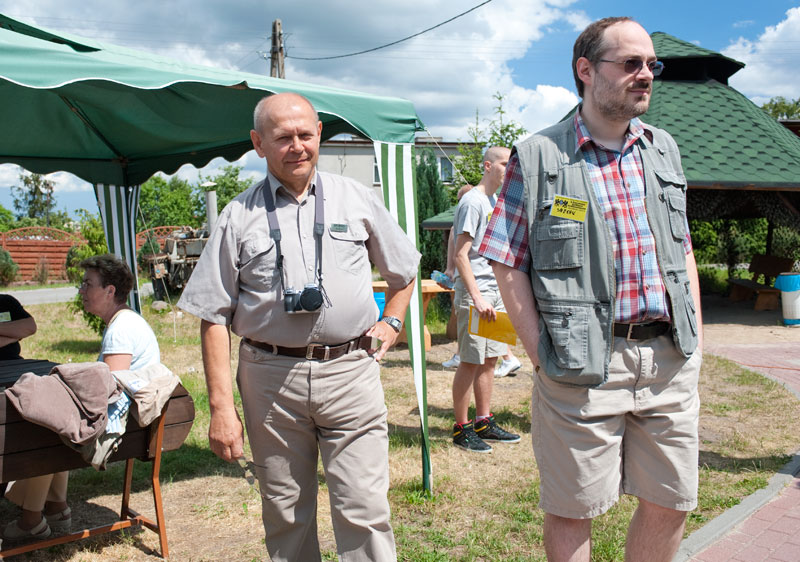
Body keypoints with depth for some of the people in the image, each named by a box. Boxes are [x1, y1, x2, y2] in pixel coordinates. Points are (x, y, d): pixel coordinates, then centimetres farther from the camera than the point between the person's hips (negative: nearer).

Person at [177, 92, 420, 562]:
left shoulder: (357, 199, 8)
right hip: (270, 378, 1)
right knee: (285, 515, 13)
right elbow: (214, 317, 2)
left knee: (364, 514, -1)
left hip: (350, 370, 0)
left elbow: (405, 272, 21)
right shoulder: (239, 216, 4)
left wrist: (392, 323, 6)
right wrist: (221, 406, -3)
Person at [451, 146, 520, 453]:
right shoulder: (472, 201, -10)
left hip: (496, 292, 9)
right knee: (471, 361, -3)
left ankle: (484, 422, 22)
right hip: (476, 292, -9)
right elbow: (461, 255, -16)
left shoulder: (495, 202, 18)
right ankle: (461, 428, 7)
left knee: (489, 359, 12)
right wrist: (477, 297, -23)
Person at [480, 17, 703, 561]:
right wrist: (540, 351, -10)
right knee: (573, 509, 8)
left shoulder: (664, 150, 12)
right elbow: (508, 265, -5)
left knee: (671, 504, 13)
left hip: (670, 358, 5)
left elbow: (684, 249, 18)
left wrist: (696, 331, 10)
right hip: (583, 362, -4)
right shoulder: (538, 158, -4)